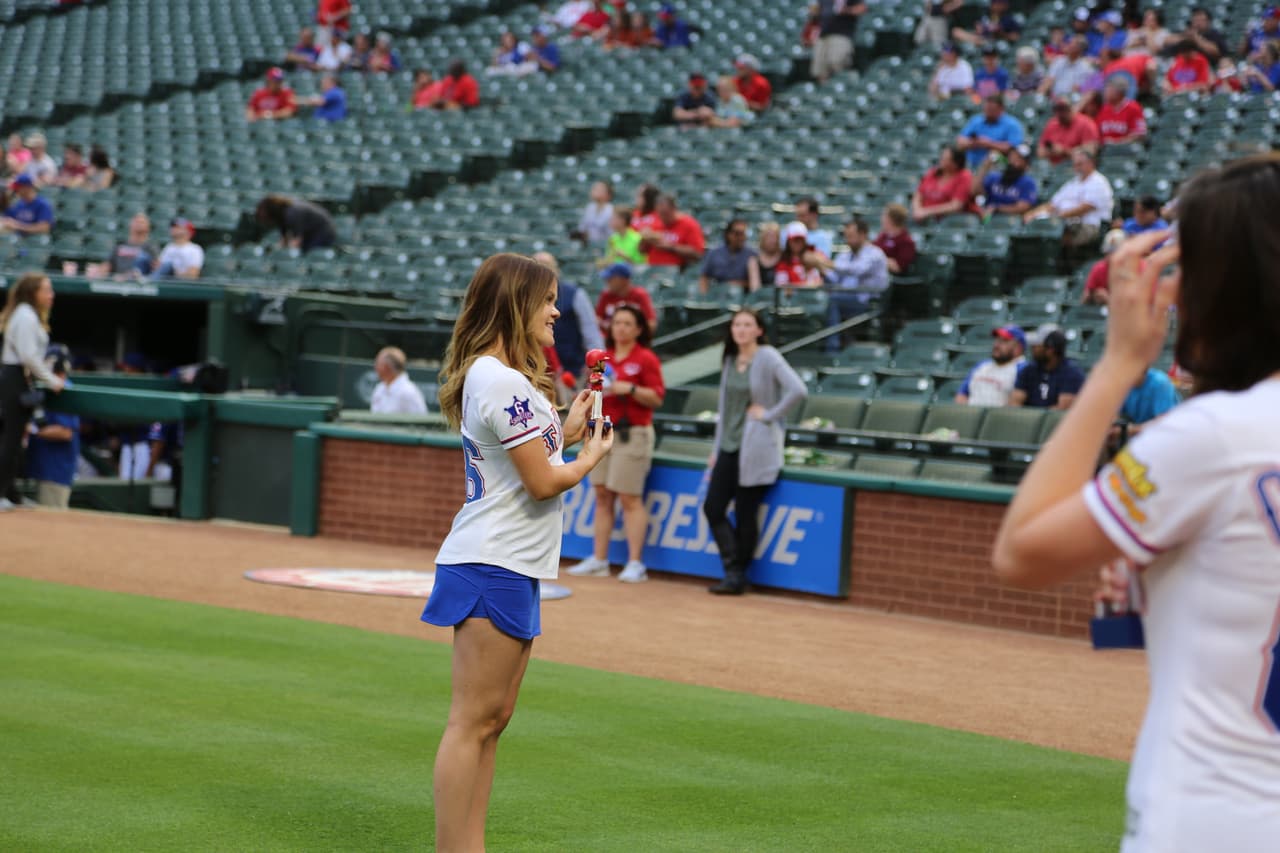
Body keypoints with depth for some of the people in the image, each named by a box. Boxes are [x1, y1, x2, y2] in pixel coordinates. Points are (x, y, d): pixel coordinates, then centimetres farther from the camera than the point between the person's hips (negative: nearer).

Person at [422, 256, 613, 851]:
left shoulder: (486, 375, 16)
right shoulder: (504, 381, -16)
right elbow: (542, 482, -16)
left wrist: (565, 432, 13)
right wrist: (589, 458, 2)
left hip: (511, 568, 11)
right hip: (493, 568, -11)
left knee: (493, 719, 11)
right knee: (473, 722, -10)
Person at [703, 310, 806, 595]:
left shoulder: (769, 358, -9)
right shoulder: (729, 360, 11)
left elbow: (798, 391, -22)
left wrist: (769, 414, -15)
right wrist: (717, 449, 16)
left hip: (756, 448, -7)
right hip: (729, 446, 7)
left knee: (745, 513, -1)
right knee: (713, 508, -1)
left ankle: (738, 577, 10)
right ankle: (733, 569, 6)